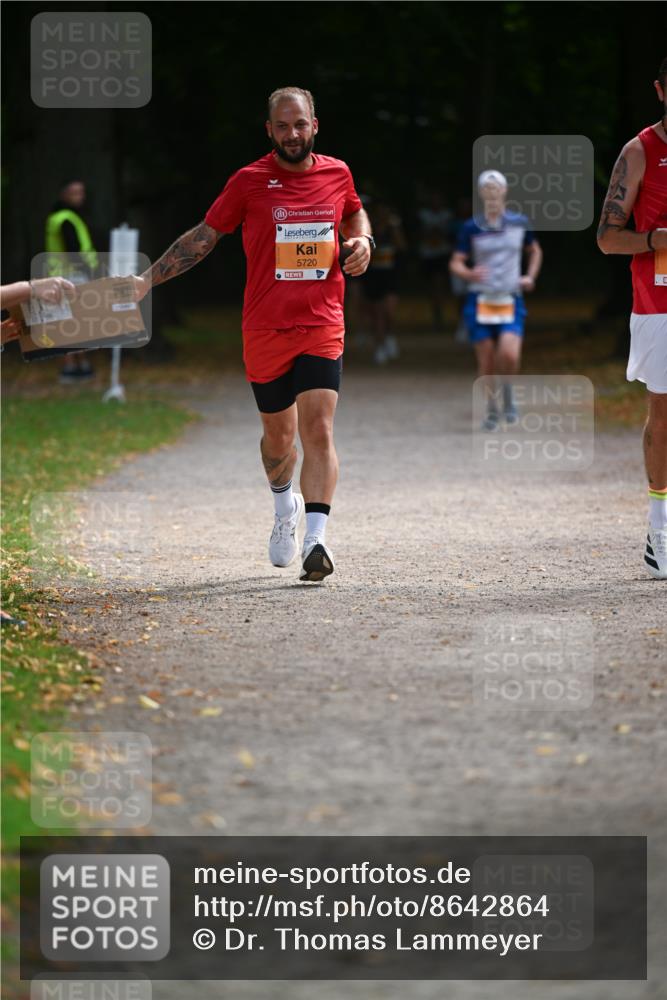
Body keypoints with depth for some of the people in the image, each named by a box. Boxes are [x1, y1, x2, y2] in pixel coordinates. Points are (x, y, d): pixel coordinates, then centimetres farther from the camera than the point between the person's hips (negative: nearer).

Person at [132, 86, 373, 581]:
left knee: (319, 431, -15)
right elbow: (203, 237, 5)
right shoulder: (249, 181, -3)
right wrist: (147, 279, -1)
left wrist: (362, 241, 5)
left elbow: (355, 211, 27)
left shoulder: (337, 174, 4)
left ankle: (315, 539, -21)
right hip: (265, 331, 0)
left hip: (322, 327, 0)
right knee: (278, 434, 12)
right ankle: (285, 506, 43)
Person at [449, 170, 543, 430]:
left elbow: (534, 251, 23)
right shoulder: (471, 228, 0)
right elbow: (456, 263, 0)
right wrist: (470, 274, -21)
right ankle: (492, 410, 19)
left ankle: (507, 393, 10)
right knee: (486, 362, 0)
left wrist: (530, 276, 8)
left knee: (510, 356, -20)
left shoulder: (519, 223, 5)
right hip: (480, 300, 0)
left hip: (511, 301, 0)